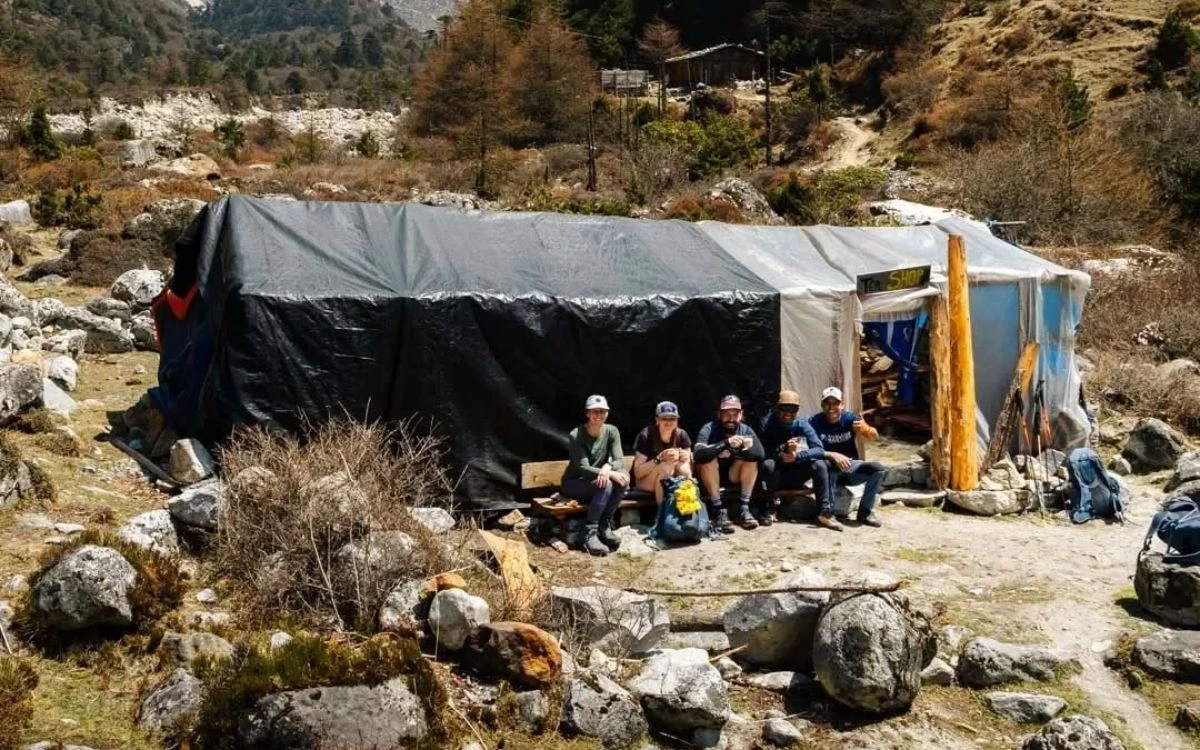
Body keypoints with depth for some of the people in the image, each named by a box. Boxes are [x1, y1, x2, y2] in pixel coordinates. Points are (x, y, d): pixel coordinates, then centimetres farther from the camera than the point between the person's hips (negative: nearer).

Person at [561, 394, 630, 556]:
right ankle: (589, 533, -29)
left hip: (598, 479, 5)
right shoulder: (576, 435, -18)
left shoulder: (612, 431, -4)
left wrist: (607, 467, -35)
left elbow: (619, 461, -12)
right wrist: (610, 474, -36)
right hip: (574, 482, -5)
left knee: (624, 476, -25)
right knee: (606, 484, -33)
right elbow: (583, 468, -23)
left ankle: (605, 525, -17)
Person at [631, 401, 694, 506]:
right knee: (666, 465, -32)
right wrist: (659, 459, -34)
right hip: (645, 482, -3)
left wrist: (685, 459, -29)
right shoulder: (646, 436, -17)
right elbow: (637, 473, -21)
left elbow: (687, 471, -6)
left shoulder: (681, 435, -5)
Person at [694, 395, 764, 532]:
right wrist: (726, 444, -46)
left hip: (733, 474, 3)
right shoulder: (709, 429, -19)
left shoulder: (745, 429, -8)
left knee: (752, 459, -22)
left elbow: (760, 453, -24)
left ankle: (743, 507, -19)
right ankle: (719, 510, -29)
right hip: (710, 476, -3)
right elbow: (698, 454, -38)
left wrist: (734, 452, -35)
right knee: (708, 458, -33)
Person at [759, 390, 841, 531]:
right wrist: (783, 449, -40)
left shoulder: (802, 425, -6)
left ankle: (825, 512, -18)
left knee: (820, 465, -22)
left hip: (796, 476, 2)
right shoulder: (768, 423, -11)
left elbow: (819, 450, -17)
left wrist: (797, 456, -34)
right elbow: (764, 452, -21)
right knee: (768, 464, -33)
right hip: (776, 476, -2)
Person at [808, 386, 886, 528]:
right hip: (830, 469, -2)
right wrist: (833, 455, -35)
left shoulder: (850, 418, -9)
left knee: (878, 468, -21)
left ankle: (865, 512, -9)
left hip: (850, 466, 3)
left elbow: (874, 436, -21)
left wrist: (865, 429, -45)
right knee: (826, 464, -36)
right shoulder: (815, 421, -13)